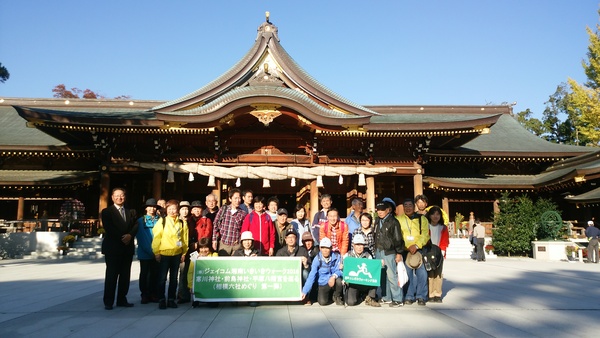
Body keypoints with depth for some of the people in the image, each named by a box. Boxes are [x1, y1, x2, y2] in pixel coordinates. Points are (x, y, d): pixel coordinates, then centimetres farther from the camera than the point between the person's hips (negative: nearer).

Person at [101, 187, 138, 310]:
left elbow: (135, 225, 5)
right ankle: (108, 302, 5)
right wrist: (121, 238, -15)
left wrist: (130, 235, -14)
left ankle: (122, 299, 15)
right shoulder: (106, 212, 2)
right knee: (111, 275, -1)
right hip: (113, 247, -4)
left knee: (125, 275, 7)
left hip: (128, 247, 4)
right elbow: (108, 228, -9)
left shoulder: (131, 212, 15)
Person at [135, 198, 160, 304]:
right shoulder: (141, 221, 2)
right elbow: (139, 237, -1)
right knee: (144, 274, 6)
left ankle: (154, 295, 17)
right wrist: (148, 250, -9)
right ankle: (145, 295, 16)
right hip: (144, 253, -1)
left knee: (155, 274, 6)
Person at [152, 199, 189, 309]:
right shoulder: (162, 221, -4)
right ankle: (162, 300, 13)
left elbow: (185, 239, 7)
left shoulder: (182, 223, 3)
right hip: (164, 254, -2)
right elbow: (156, 238, -3)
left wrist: (184, 253, 6)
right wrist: (156, 252, -5)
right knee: (162, 278, 3)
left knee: (174, 278, 10)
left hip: (177, 254, 2)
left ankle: (171, 299, 19)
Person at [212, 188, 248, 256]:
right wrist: (214, 240, 0)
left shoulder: (243, 213, 1)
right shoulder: (223, 209, 1)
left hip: (236, 244, 0)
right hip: (223, 243, 0)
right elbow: (215, 225, 3)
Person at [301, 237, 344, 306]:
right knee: (322, 302, -21)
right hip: (323, 284, 0)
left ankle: (336, 296, 1)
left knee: (339, 280, -33)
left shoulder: (336, 257, -11)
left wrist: (334, 276, -39)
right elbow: (311, 276, -11)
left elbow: (339, 270, -16)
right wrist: (304, 291, -17)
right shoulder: (317, 259, -10)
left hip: (333, 281, 0)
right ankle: (330, 295, 17)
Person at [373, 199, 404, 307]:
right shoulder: (377, 221, 11)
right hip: (378, 251, 7)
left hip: (389, 252, -6)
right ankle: (386, 297, 19)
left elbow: (398, 238, -8)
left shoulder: (393, 222, -9)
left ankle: (397, 299, 2)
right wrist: (375, 249, 16)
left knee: (391, 276, -7)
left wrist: (399, 253, -8)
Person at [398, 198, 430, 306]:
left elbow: (425, 234, -1)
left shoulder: (422, 219, 8)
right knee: (408, 274, 1)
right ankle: (409, 296, 12)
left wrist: (416, 245, -14)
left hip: (420, 250, 0)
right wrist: (406, 247, -10)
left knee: (422, 273, -5)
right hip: (405, 251, 0)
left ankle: (421, 296, 8)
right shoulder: (398, 219, 9)